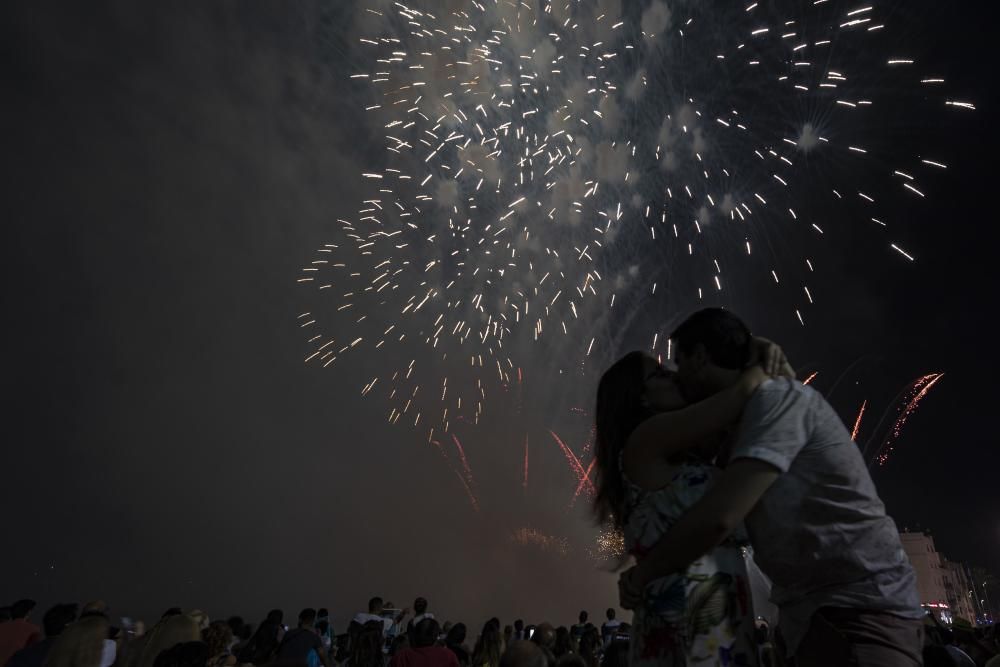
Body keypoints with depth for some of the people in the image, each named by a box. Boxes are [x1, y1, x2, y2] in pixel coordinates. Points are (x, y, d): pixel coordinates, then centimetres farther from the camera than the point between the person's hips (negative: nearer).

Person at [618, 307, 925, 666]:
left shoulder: (778, 397, -18)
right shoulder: (738, 421, 12)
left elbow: (718, 518, -28)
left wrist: (640, 574, -13)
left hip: (861, 606, -9)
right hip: (809, 609, 9)